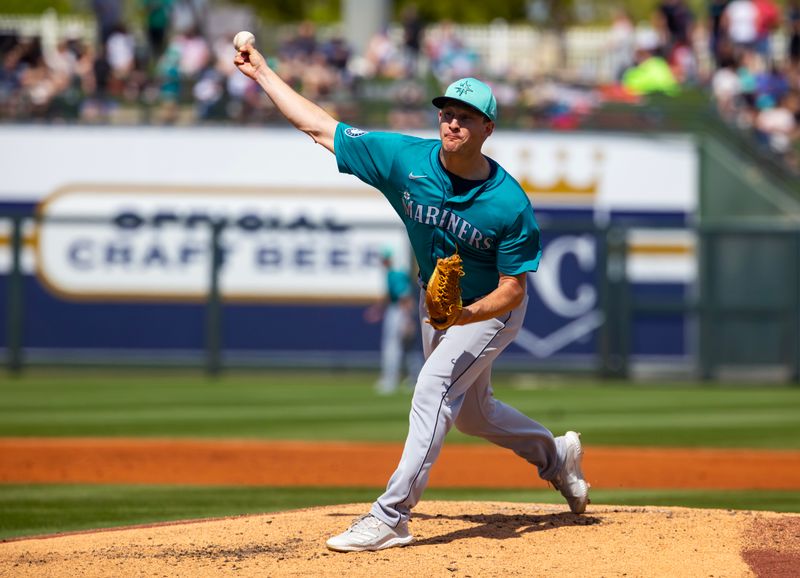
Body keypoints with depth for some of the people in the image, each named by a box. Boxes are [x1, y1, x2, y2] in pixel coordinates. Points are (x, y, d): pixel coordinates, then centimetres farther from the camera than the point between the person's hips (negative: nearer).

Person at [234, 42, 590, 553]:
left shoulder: (510, 204, -30)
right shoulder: (407, 160, -20)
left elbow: (512, 291, -23)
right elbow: (322, 128, -15)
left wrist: (466, 314, -42)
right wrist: (264, 74, -15)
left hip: (490, 309, -6)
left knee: (433, 388, -24)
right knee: (470, 411, 20)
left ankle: (391, 517, -26)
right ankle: (555, 455, 45)